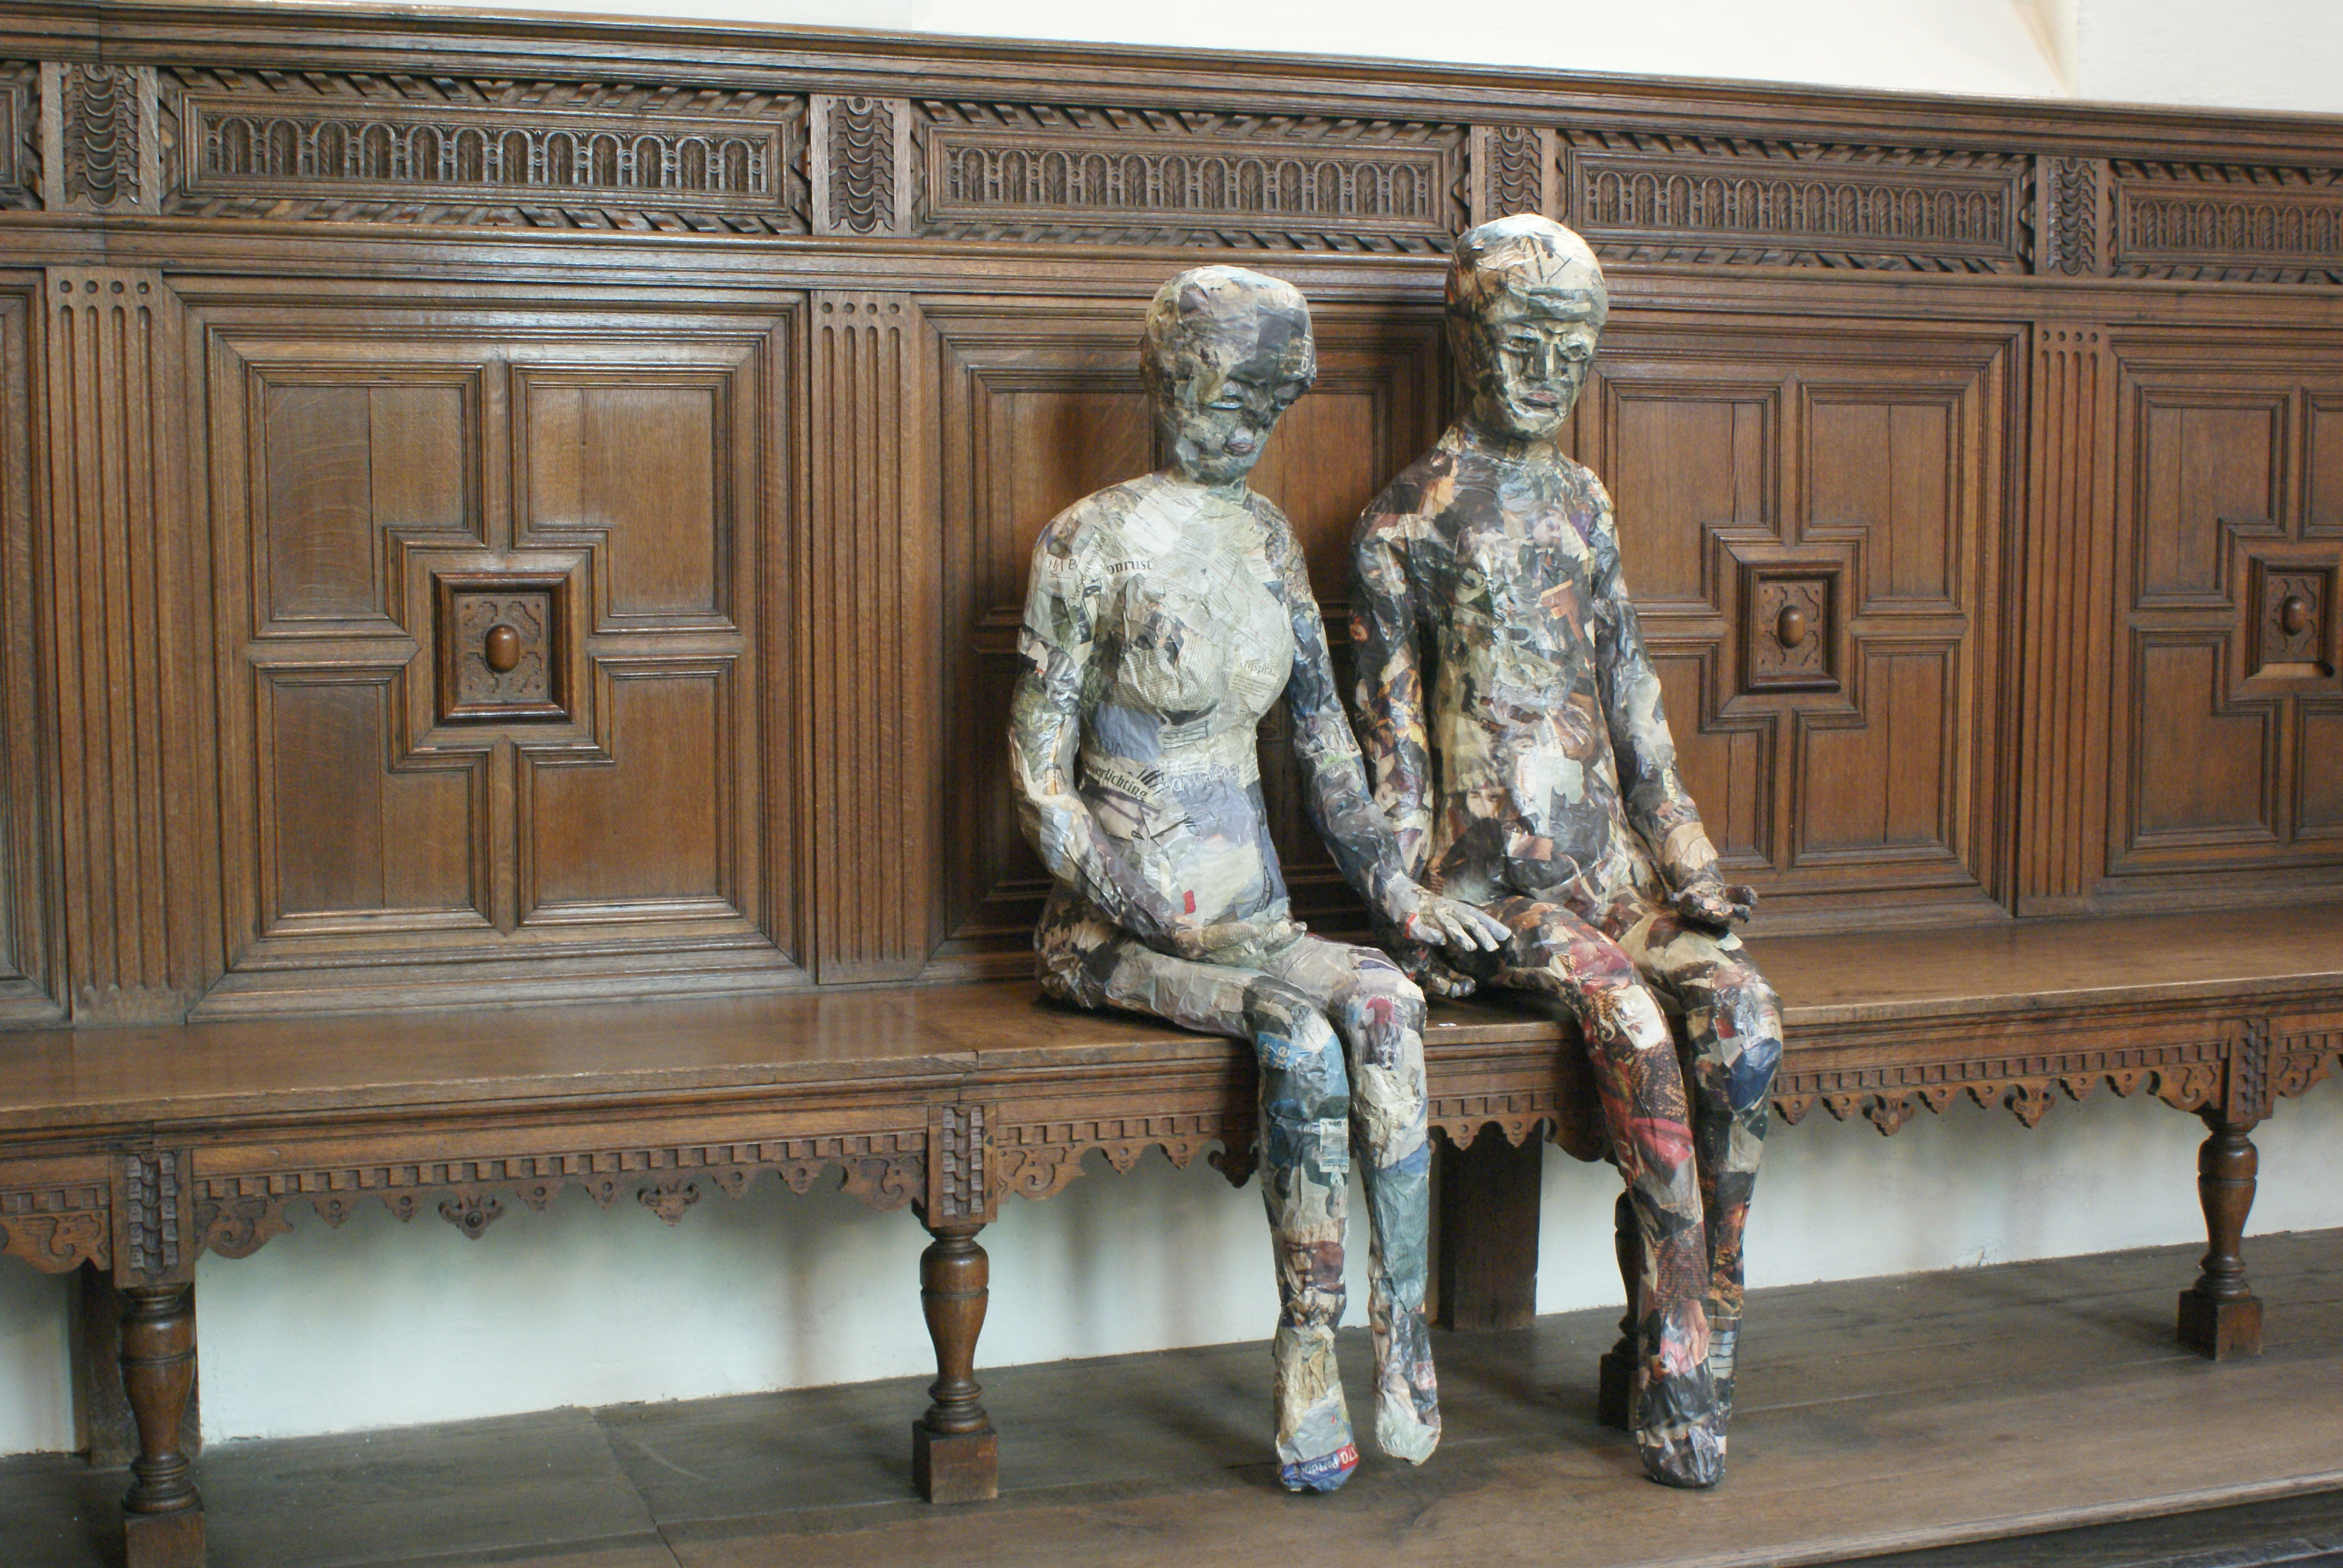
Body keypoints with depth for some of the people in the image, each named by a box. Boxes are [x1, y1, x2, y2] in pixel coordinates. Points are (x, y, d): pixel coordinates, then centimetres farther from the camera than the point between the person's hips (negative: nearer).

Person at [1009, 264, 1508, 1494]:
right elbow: (1040, 773, -6)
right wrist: (1146, 908, -16)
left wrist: (1393, 884, 6)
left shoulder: (1267, 538, 12)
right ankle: (1315, 1355, -21)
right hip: (1114, 927, -4)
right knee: (1299, 1030, -30)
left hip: (1250, 917, 5)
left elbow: (1322, 736, 15)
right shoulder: (1092, 540, -5)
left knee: (1386, 1004, -26)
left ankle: (1400, 1330, -22)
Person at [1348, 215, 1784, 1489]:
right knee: (1636, 1027, -29)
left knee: (1745, 1017, -21)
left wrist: (1685, 855, 9)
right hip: (1492, 874, -5)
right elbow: (1390, 737, -2)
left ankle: (1696, 1334, -12)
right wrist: (1417, 912, -9)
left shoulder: (1580, 501, 18)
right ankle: (1682, 1366, -18)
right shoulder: (1405, 525, 1)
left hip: (1606, 856, 5)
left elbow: (1629, 692, 18)